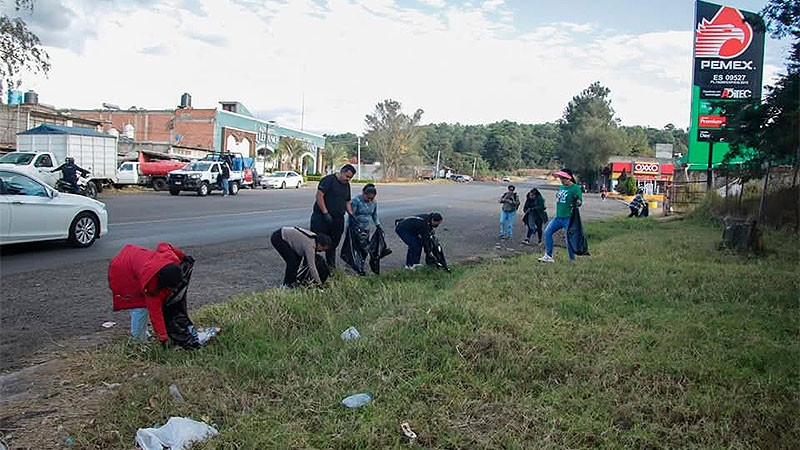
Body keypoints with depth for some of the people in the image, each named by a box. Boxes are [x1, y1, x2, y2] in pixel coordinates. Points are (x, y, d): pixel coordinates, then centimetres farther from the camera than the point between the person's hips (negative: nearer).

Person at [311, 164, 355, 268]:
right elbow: (319, 195, -16)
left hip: (338, 220, 7)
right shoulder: (328, 180, -8)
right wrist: (325, 213, -19)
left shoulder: (347, 185, 16)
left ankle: (330, 266, 21)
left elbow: (347, 202, 25)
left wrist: (351, 215, 10)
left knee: (333, 244, 12)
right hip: (322, 218, -7)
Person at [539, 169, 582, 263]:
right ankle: (548, 256, 6)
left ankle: (572, 260, 8)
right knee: (547, 232, 0)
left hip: (568, 218, -8)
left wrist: (576, 202, -32)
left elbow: (580, 201, -14)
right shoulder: (561, 187, 14)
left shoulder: (575, 188, -9)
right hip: (558, 217, 8)